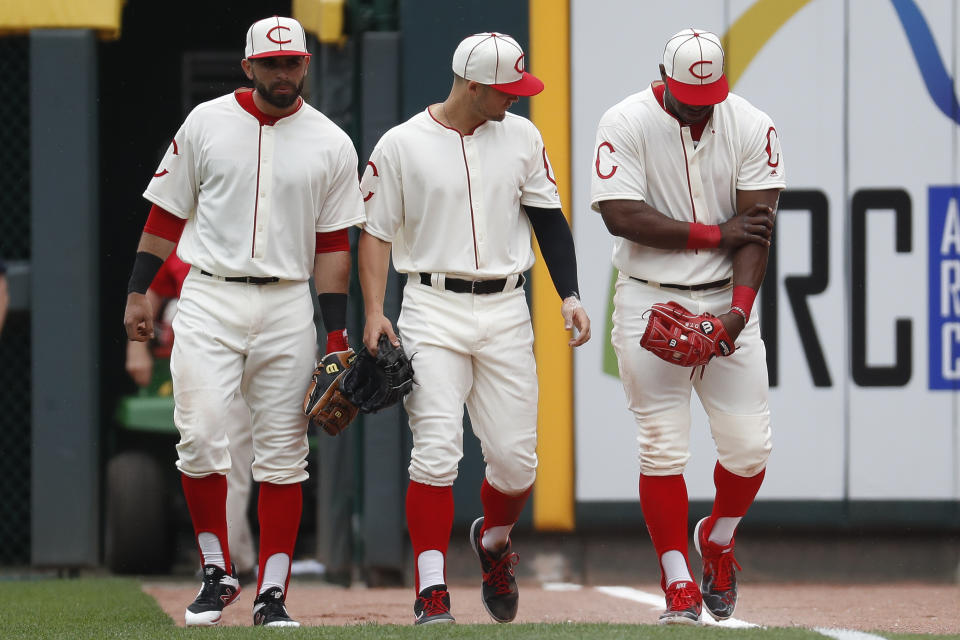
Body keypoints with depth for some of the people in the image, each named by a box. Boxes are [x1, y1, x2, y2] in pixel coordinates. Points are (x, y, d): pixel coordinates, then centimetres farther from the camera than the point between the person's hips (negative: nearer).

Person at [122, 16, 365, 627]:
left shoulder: (331, 144, 4)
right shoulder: (206, 124, 4)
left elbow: (333, 245, 5)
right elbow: (167, 213, 9)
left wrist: (336, 332, -1)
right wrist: (139, 291, 3)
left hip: (288, 307, 1)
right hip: (208, 301, -1)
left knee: (283, 453, 0)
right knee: (201, 436, -13)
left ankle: (272, 595, 4)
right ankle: (217, 575, 2)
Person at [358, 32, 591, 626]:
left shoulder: (522, 137, 8)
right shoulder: (401, 146, -2)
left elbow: (548, 217, 12)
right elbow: (376, 232, 2)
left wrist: (570, 295, 1)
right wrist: (375, 313, -10)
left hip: (506, 311, 3)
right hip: (434, 313, -3)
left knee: (516, 458, 1)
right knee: (437, 449, -15)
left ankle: (494, 541, 33)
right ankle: (432, 593, -13)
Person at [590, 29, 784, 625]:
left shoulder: (752, 127, -2)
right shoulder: (626, 124, -7)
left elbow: (756, 226, -6)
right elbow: (621, 216, -15)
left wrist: (740, 306, -20)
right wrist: (715, 234, -14)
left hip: (727, 302, 2)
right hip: (651, 302, -2)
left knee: (750, 446, -2)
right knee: (663, 447, -8)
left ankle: (718, 541, 27)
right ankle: (680, 588, 0)